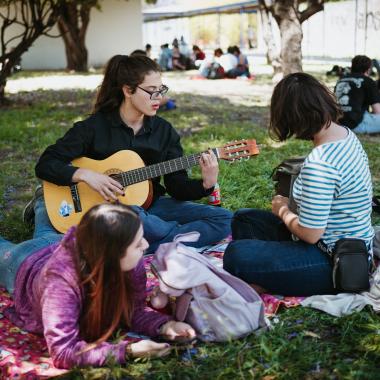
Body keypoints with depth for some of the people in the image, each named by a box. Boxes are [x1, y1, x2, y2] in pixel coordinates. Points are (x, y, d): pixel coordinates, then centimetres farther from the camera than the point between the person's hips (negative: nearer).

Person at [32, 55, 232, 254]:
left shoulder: (164, 130, 3)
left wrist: (206, 184, -18)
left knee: (223, 218, -12)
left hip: (150, 205, 5)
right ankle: (186, 235, -13)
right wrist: (85, 174, -23)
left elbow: (177, 185, 2)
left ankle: (140, 248, -24)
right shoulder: (94, 127, -7)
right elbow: (44, 164, -8)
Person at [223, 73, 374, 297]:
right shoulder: (346, 134, 2)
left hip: (334, 261, -11)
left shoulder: (319, 164, -30)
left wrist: (284, 211, -6)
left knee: (236, 255, -25)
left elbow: (310, 234, -25)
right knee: (243, 219, 14)